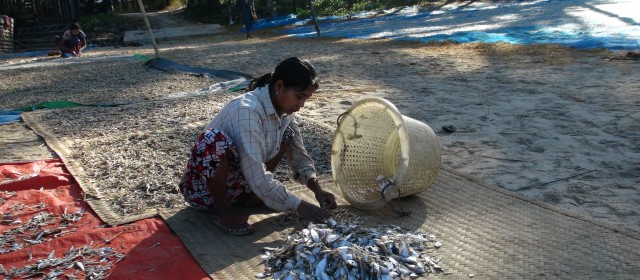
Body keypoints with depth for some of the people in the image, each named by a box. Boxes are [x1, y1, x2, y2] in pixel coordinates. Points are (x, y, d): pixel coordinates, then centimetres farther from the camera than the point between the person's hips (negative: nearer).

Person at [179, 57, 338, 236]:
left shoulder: (284, 110, -7)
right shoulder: (247, 110, -32)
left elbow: (298, 154, 2)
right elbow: (257, 177, -35)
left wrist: (317, 191, -12)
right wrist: (299, 206, -30)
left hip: (238, 184, 7)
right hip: (204, 187, -7)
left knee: (286, 132, -2)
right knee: (215, 140, -37)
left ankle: (250, 196, 6)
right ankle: (223, 209, -12)